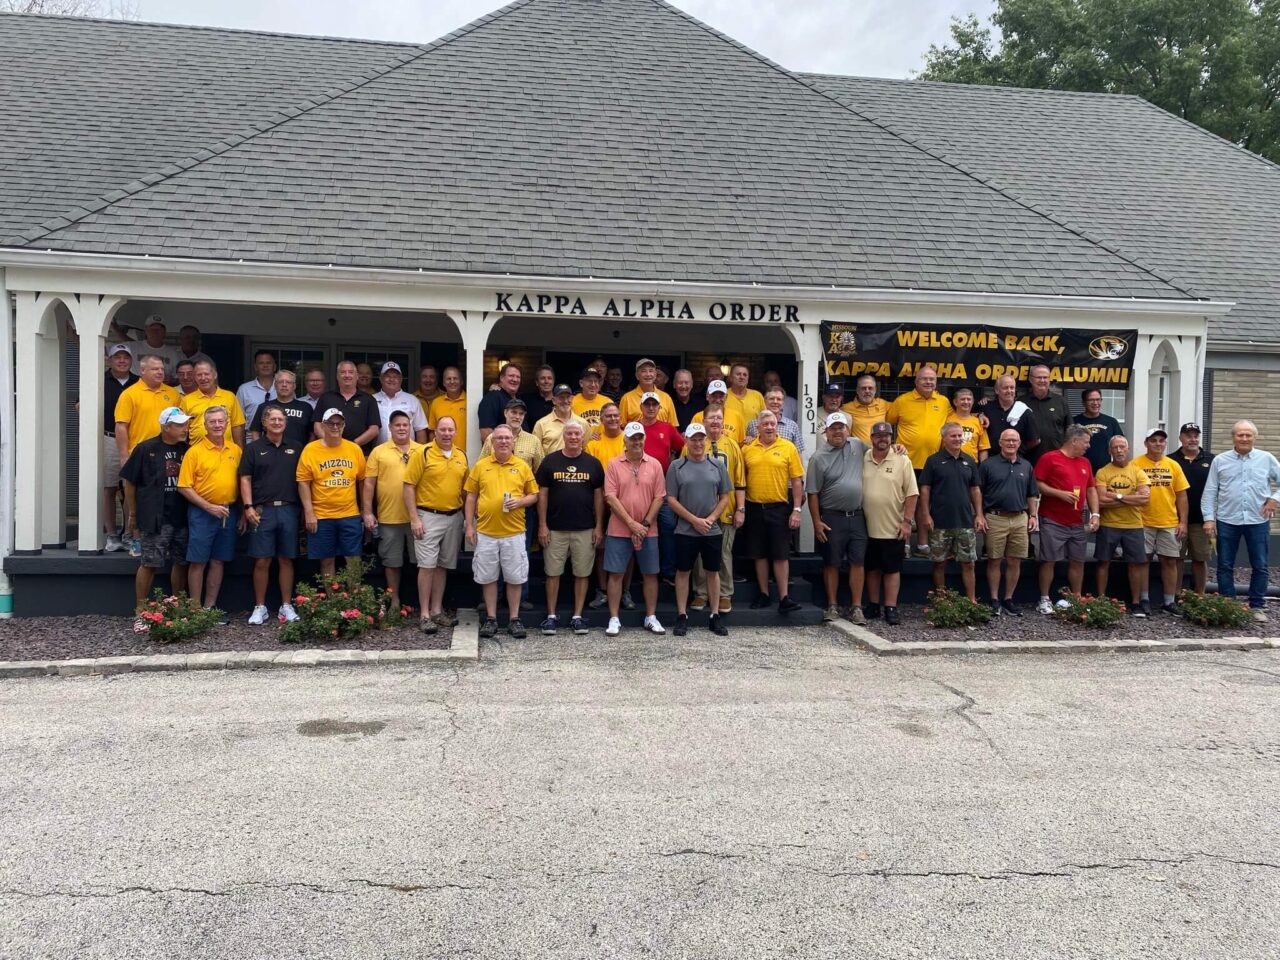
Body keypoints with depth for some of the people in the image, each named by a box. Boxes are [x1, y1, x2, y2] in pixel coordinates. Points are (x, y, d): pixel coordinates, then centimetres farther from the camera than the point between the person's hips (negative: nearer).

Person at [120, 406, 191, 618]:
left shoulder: (188, 450, 7)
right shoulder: (146, 449, -2)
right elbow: (129, 481, 3)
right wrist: (132, 514, 3)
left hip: (182, 518, 4)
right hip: (154, 519, -4)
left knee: (181, 562, 10)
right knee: (149, 564, -2)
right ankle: (140, 609, 8)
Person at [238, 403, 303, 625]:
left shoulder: (296, 447, 10)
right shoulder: (253, 448, 6)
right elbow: (245, 479, 3)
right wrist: (248, 507, -7)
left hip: (288, 509, 1)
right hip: (262, 510, -1)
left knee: (286, 559, 6)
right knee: (262, 561, 0)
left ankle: (287, 606, 14)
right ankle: (259, 607, 10)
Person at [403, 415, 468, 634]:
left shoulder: (462, 456, 8)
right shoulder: (423, 454, -7)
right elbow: (409, 486, -9)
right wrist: (414, 519, -14)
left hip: (454, 517, 5)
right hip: (428, 517, -5)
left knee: (443, 565, 11)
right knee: (427, 565, -5)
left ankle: (437, 610, 20)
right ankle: (424, 614, 2)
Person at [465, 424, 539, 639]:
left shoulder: (523, 466, 4)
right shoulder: (481, 466, 4)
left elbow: (534, 495, 8)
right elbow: (471, 497, 6)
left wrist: (520, 501, -13)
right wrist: (469, 526, 1)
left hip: (514, 532, 0)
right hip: (486, 532, 0)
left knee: (514, 577, 5)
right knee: (488, 577, 7)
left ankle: (514, 619, 16)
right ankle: (491, 619, 18)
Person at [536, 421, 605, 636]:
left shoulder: (593, 463, 4)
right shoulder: (550, 461, 1)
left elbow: (599, 496, 6)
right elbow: (542, 494, 2)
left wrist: (599, 526, 0)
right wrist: (542, 526, -4)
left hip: (585, 530, 1)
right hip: (555, 529, -1)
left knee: (582, 573, 5)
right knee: (553, 573, 4)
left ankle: (577, 617, 15)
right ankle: (551, 616, 14)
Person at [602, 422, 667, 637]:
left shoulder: (654, 465, 2)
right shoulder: (613, 464, -3)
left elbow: (659, 497, 1)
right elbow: (610, 498, -8)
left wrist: (645, 524, -9)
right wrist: (632, 524, -13)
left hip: (648, 531, 2)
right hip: (619, 531, -2)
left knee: (650, 573, 8)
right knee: (616, 574, 2)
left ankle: (651, 617, 20)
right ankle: (614, 619, 10)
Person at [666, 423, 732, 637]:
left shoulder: (717, 465, 4)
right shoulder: (677, 467, -2)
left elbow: (725, 497, 5)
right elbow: (671, 500, -5)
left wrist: (710, 519, -8)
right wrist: (694, 520, -11)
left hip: (712, 530, 2)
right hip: (685, 530, -2)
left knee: (713, 571, 8)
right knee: (683, 571, 4)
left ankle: (715, 617, 17)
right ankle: (682, 616, 14)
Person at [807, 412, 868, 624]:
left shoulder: (858, 446, 6)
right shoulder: (819, 458, -4)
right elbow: (813, 493, -4)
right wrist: (816, 522, -9)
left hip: (857, 517, 3)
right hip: (832, 518, -3)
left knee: (858, 562, 4)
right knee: (832, 564, 5)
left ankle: (856, 607, 11)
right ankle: (832, 606, 15)